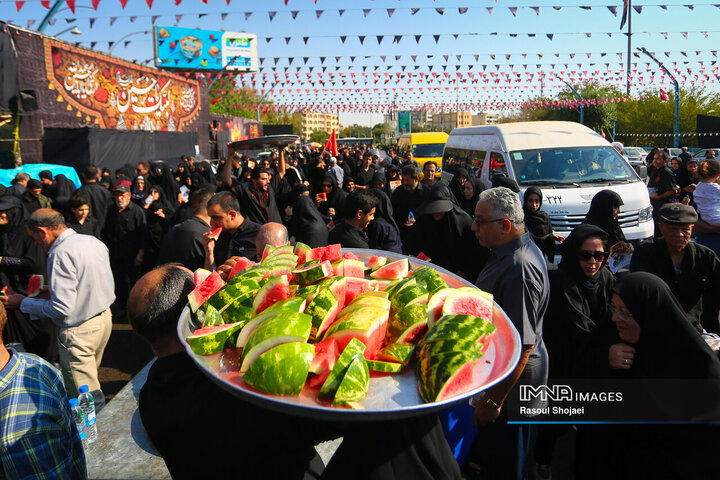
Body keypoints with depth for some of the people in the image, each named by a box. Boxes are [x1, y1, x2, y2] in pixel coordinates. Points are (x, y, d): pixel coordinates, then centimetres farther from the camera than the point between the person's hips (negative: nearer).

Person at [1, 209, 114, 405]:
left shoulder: (61, 253, -22)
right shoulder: (93, 241, 4)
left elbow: (62, 308, -24)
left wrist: (22, 303, -10)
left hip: (80, 332, -9)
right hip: (105, 317, 9)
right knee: (90, 376, 24)